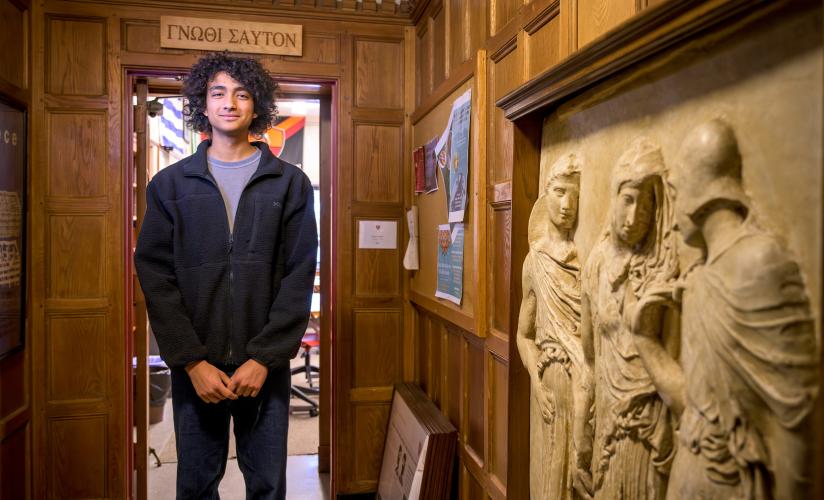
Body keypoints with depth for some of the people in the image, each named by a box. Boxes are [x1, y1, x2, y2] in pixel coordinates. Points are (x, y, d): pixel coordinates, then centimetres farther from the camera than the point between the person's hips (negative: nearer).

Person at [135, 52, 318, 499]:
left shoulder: (290, 184, 1)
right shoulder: (170, 184, 4)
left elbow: (299, 277, -4)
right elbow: (156, 277, -1)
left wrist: (264, 358, -11)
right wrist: (192, 361, -10)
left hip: (266, 366, 0)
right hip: (195, 367, 1)